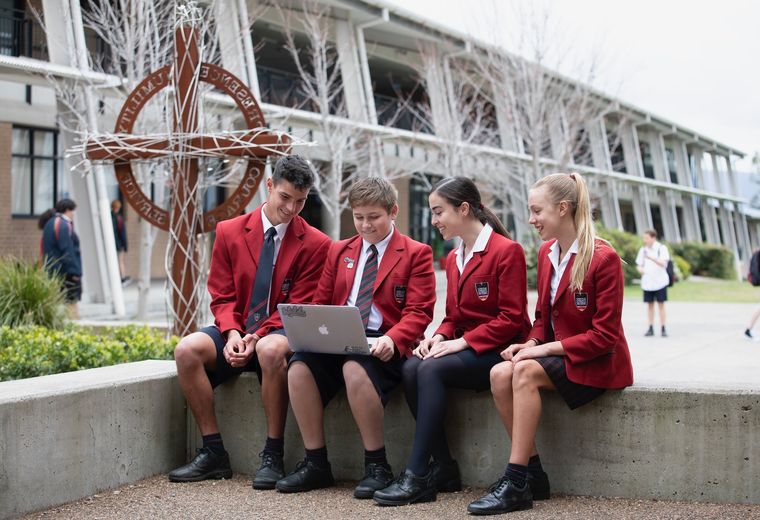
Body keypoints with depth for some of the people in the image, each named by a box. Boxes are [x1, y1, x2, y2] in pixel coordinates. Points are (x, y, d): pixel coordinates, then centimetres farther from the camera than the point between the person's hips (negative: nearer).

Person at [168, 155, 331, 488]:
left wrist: (258, 337, -18)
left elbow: (298, 307, -5)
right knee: (187, 349, -25)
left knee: (271, 351, -39)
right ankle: (213, 453, -16)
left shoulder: (315, 244, -1)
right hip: (236, 333, 3)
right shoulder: (229, 232, 6)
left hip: (279, 333, -3)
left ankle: (272, 456, -25)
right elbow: (222, 296, 4)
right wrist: (232, 333, -16)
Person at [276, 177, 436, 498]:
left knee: (355, 368, -37)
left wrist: (392, 340, -23)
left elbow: (418, 312, -4)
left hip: (383, 345, -5)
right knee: (299, 365, -25)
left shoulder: (416, 253, 6)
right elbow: (321, 303, 20)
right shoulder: (339, 251, 22)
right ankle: (315, 463, -14)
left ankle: (376, 466, -21)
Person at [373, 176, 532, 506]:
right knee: (412, 368, -22)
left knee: (431, 369, -30)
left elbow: (511, 318, -15)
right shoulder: (453, 258, 16)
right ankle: (444, 468, -15)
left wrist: (462, 342, -21)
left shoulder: (506, 251, -10)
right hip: (464, 349, 7)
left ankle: (417, 476, -29)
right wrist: (439, 337, -4)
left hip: (498, 351, -7)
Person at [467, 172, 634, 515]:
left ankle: (516, 483, -27)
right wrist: (531, 343, -6)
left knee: (526, 371, -31)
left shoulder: (603, 258, -16)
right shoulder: (546, 253, 8)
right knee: (500, 374, -21)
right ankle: (534, 475, -13)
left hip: (597, 363, -7)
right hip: (556, 355, 7)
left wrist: (545, 348, -21)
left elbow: (604, 335, -17)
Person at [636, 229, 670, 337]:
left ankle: (663, 329, 3)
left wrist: (651, 258, -30)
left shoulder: (662, 248, -4)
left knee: (661, 304, -2)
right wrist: (641, 269, -12)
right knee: (650, 305, 6)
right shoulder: (643, 250, 8)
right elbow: (639, 265, 12)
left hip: (660, 281, -3)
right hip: (647, 282, 4)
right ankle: (651, 329, 10)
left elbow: (663, 263, -16)